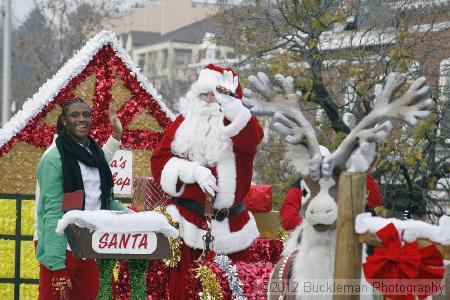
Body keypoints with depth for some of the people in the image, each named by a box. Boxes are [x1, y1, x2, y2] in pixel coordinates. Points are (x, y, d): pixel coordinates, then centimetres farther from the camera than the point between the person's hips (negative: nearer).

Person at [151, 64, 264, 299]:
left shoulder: (238, 124, 2)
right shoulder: (184, 123, 7)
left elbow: (252, 138, -23)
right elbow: (160, 161, 0)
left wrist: (229, 103, -36)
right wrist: (193, 171, -17)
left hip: (230, 224, -1)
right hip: (188, 220, 1)